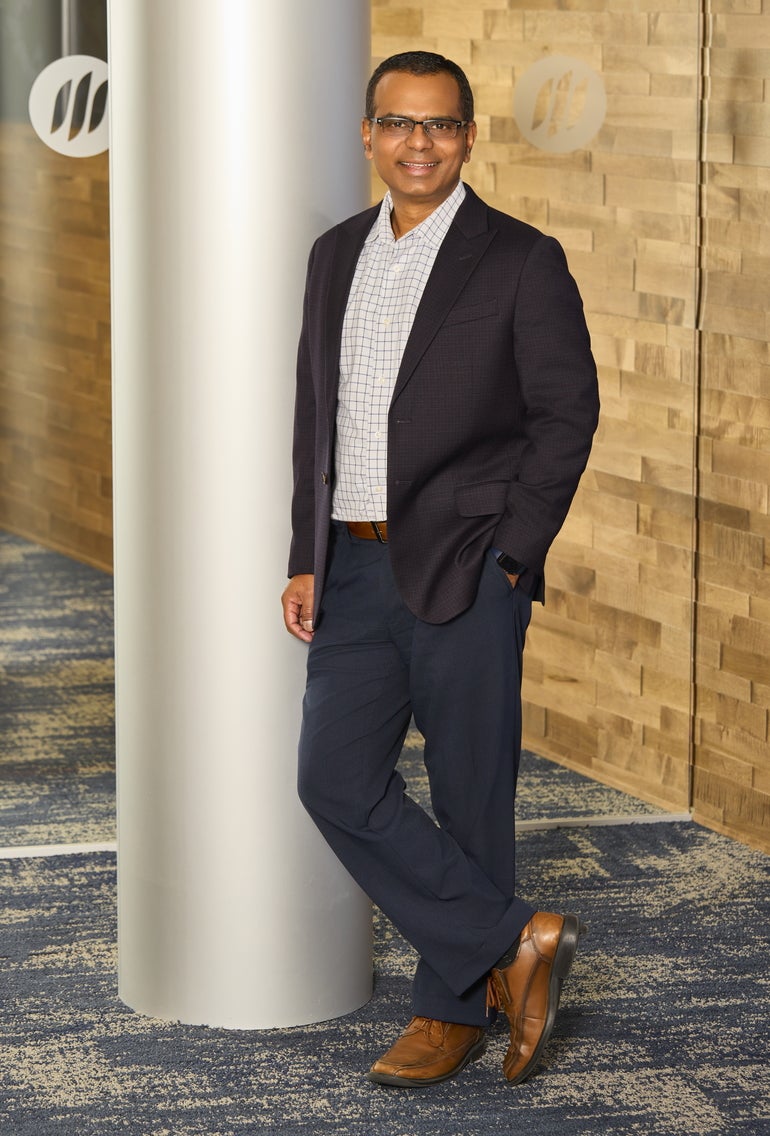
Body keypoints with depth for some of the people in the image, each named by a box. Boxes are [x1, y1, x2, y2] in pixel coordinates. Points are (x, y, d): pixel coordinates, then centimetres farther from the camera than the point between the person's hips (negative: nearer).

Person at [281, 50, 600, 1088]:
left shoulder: (522, 261, -5)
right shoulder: (339, 255, 12)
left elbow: (567, 412, -6)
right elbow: (317, 413, 16)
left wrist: (510, 559, -11)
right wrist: (306, 561, 9)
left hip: (464, 572, -5)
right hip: (356, 570, 6)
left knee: (468, 793, 1)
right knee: (337, 777, -3)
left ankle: (455, 1008, 14)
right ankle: (513, 941, 6)